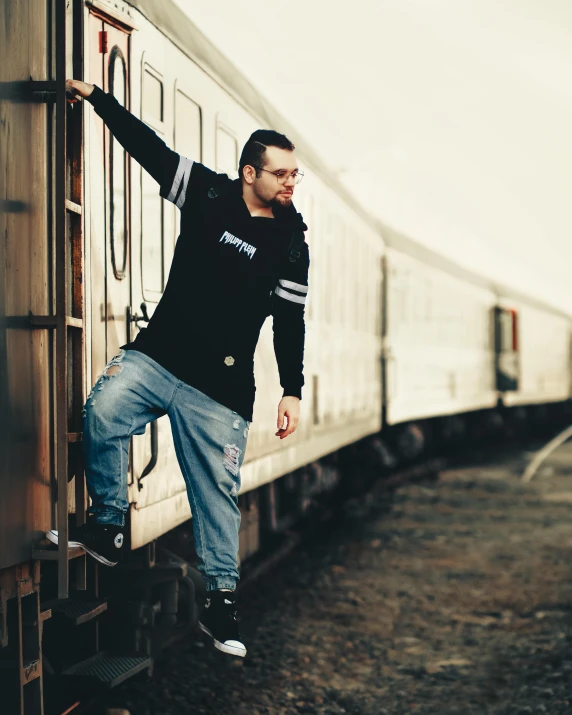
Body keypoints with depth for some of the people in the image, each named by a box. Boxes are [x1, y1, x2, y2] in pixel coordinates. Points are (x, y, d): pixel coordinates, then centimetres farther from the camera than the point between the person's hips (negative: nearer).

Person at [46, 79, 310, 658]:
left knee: (217, 491, 1)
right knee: (103, 413, -25)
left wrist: (292, 391, -3)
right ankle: (107, 527, -7)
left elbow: (290, 320, 3)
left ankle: (221, 600, 13)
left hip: (221, 389, -1)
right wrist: (95, 97, 4)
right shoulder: (208, 196, 3)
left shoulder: (289, 245, 2)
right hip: (155, 355, 1)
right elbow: (147, 145, 6)